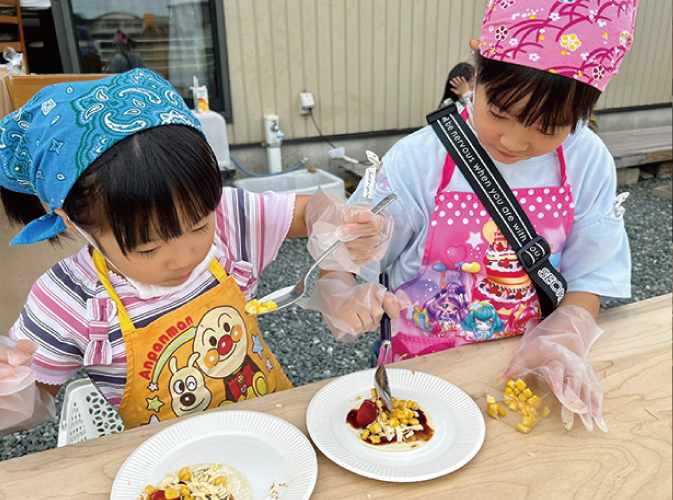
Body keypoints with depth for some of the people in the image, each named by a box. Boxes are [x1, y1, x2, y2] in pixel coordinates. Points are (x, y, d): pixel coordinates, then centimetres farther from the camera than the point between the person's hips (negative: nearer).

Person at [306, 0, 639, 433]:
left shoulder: (588, 163, -7)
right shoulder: (419, 161, -16)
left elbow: (589, 275, 1)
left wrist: (563, 338, -17)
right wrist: (341, 296, -32)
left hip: (522, 364, 4)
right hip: (422, 364, -3)